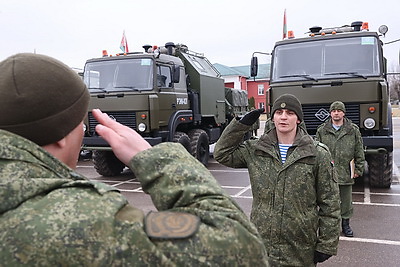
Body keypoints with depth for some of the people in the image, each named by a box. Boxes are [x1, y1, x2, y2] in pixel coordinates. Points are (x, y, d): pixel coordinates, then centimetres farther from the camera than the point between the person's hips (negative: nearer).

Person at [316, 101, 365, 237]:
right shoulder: (322, 130, 3)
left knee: (346, 202, 11)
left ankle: (345, 224, 28)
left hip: (346, 173, 0)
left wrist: (359, 169, 4)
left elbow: (359, 152, 7)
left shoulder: (353, 130, 3)